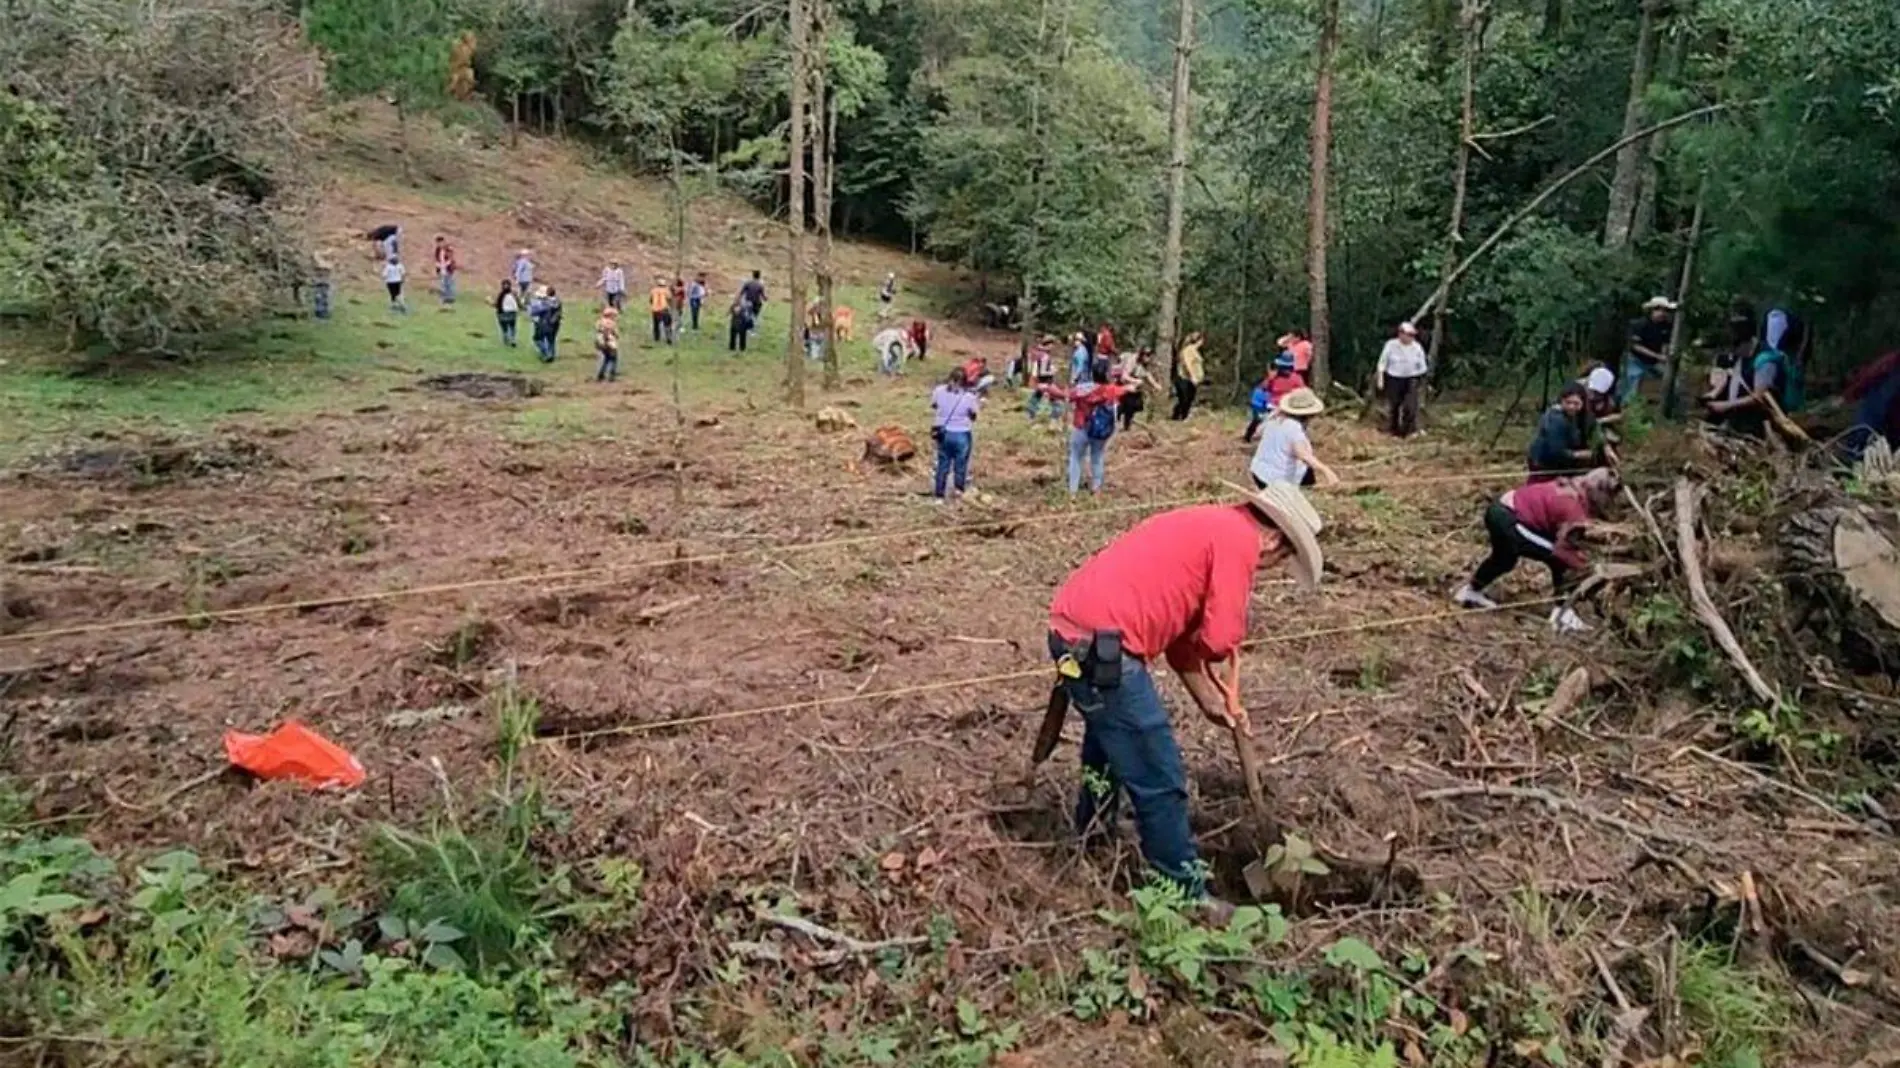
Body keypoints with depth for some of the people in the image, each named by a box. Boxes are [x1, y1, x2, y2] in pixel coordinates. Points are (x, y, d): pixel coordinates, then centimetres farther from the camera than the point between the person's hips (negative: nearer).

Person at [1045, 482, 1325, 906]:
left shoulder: (1212, 526, 21)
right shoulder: (1239, 539, -8)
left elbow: (1183, 630, 24)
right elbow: (1220, 642, -11)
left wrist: (1210, 702, 23)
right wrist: (1230, 702, 9)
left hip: (1072, 628, 10)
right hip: (1103, 645, -10)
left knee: (1111, 737, 34)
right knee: (1160, 780, 2)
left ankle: (1093, 831, 55)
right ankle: (1186, 893, 16)